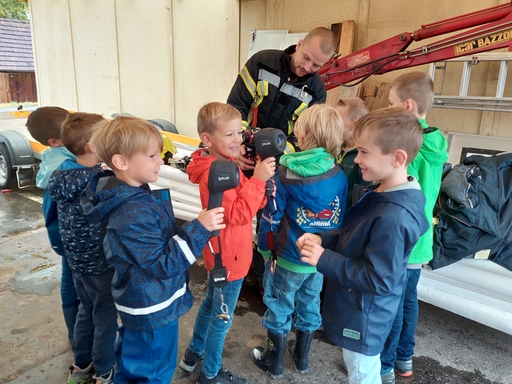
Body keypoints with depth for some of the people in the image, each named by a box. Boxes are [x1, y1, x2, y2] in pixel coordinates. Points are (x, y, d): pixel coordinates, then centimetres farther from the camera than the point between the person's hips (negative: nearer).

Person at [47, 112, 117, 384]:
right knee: (106, 317, 12)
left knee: (86, 310, 26)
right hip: (100, 264, -8)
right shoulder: (98, 181, -27)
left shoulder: (59, 175, -3)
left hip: (77, 260, 8)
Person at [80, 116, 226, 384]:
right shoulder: (133, 215, -33)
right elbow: (163, 263, -29)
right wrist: (199, 228, -30)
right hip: (154, 311, -9)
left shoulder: (133, 196, -1)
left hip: (140, 303, 9)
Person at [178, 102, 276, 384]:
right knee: (222, 317, 9)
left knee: (211, 302, 27)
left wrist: (263, 181, -13)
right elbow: (239, 214, -31)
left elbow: (248, 202, 5)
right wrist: (257, 179, -33)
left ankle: (194, 353, 48)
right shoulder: (214, 173, -27)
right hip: (229, 258, -10)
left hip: (220, 255, 10)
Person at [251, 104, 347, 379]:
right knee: (309, 305, 23)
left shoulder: (286, 173, -20)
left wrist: (265, 248, -1)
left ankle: (274, 362, 34)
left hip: (289, 257, -4)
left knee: (279, 307, 15)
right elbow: (342, 217, 0)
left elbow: (271, 216, -16)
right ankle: (301, 357, 43)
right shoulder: (339, 175, -8)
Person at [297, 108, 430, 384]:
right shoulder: (381, 195, -3)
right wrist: (322, 240, -7)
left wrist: (324, 260, -25)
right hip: (358, 311, 8)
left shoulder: (393, 217, -34)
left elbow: (378, 280, -30)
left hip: (363, 321, -8)